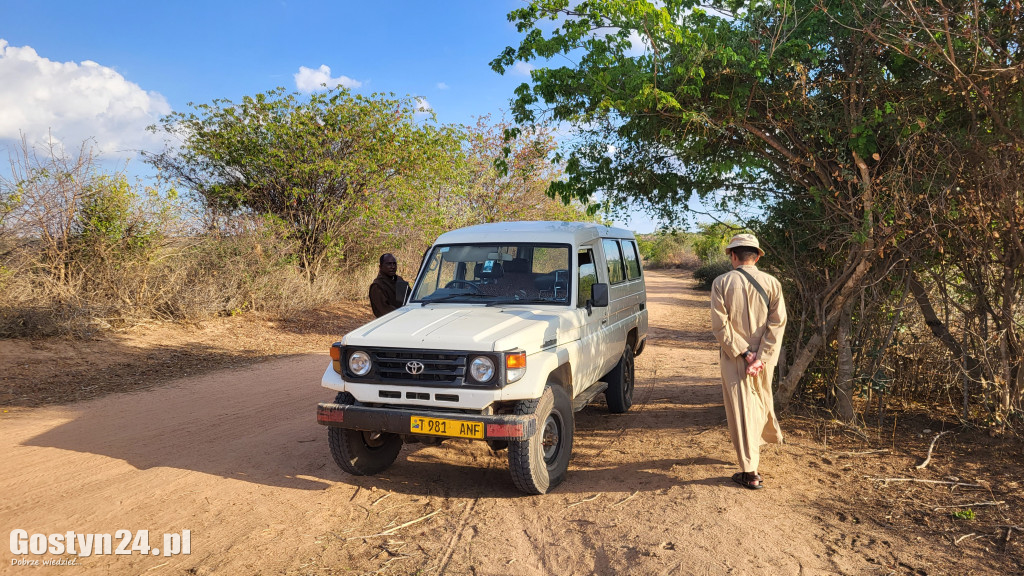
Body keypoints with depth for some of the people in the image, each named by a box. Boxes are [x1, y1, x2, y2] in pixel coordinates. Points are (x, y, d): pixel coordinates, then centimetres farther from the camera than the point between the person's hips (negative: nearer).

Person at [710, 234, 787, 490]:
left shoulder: (721, 282, -8)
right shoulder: (772, 283, -1)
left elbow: (720, 324, -14)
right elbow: (778, 322, -8)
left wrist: (743, 353, -11)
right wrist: (760, 357, -11)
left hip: (734, 357, -3)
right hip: (763, 358, 3)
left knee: (741, 411, 2)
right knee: (762, 401, 25)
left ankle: (750, 472, 4)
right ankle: (758, 445, 46)